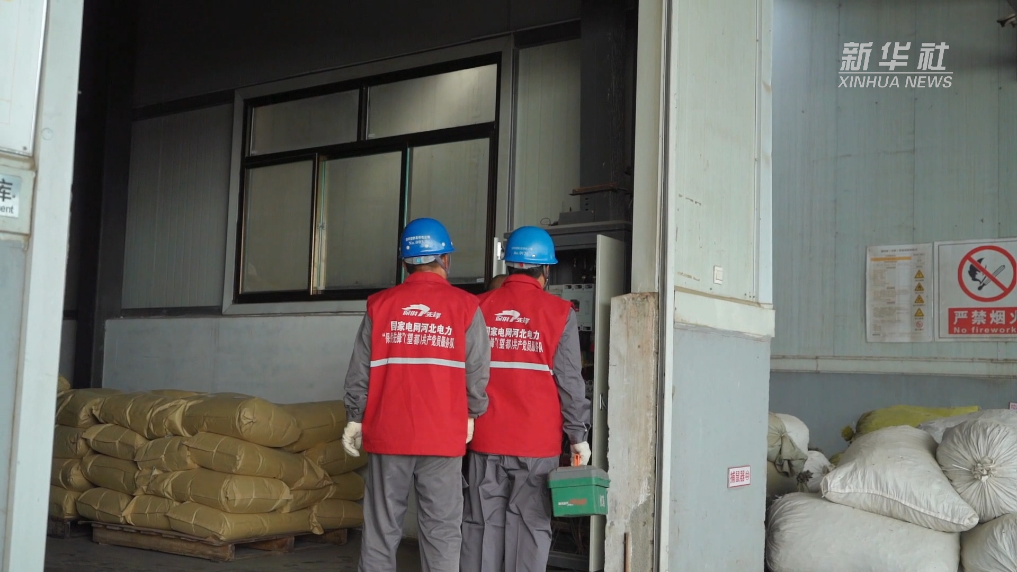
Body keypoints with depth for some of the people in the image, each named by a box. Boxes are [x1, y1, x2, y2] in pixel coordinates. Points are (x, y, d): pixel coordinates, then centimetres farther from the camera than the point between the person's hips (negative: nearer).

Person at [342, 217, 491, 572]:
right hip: (443, 436, -2)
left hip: (387, 434, 2)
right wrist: (472, 414, 14)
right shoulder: (464, 307, -2)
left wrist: (355, 419, 15)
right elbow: (477, 373, -3)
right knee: (441, 529, 5)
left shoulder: (380, 305, 3)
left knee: (381, 528, 10)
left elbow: (359, 372, 4)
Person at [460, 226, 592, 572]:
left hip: (486, 438, 2)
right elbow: (570, 381, -4)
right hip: (537, 441, -2)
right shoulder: (559, 313, -4)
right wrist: (578, 436, 3)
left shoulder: (479, 308, 3)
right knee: (530, 525, 5)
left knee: (482, 524, 9)